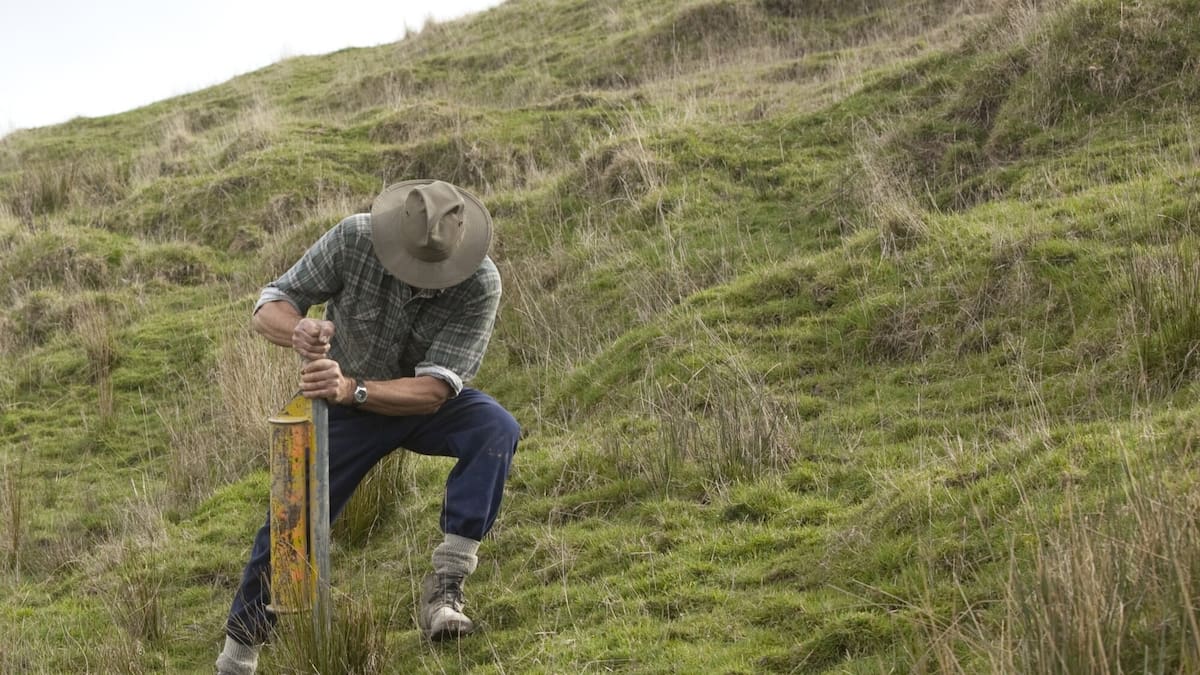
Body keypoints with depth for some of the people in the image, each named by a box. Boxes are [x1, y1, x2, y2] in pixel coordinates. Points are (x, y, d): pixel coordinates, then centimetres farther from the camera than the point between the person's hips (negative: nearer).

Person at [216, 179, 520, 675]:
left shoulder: (480, 284, -29)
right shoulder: (353, 239, -27)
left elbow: (434, 391, -31)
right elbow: (268, 308, -20)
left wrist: (351, 389, -47)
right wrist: (298, 330, -44)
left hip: (427, 405, 0)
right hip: (348, 408, 0)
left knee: (496, 429, -31)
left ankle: (445, 587, -27)